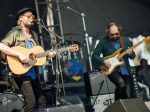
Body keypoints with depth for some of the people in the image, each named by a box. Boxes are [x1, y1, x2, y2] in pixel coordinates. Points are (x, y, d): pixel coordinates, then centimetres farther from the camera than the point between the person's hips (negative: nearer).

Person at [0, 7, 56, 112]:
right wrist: (19, 54, -24)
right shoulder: (15, 32, -6)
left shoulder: (34, 35, 16)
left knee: (42, 100, 9)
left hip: (32, 72, 8)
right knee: (31, 101, -16)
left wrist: (47, 54, 3)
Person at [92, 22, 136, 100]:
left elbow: (133, 56, 11)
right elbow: (94, 55, -1)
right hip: (112, 69, -3)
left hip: (125, 70, 4)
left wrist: (130, 53, -13)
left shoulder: (125, 40, 6)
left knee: (128, 95, -4)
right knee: (121, 83, -29)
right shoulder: (103, 41, -3)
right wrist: (103, 61, -17)